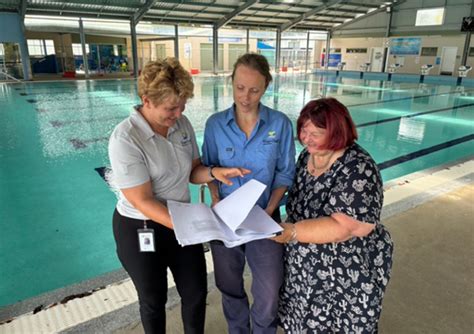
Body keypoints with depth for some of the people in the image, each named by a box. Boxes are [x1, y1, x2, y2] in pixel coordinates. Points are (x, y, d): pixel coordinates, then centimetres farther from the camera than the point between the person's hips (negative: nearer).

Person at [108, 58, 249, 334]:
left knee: (197, 291, 17)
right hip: (140, 229, -5)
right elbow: (143, 201, -25)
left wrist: (214, 172, -18)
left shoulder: (182, 124, -6)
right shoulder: (125, 139, -25)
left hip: (181, 221, 5)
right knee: (154, 300, 17)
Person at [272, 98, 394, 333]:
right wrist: (285, 228, 1)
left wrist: (291, 232, -40)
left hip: (348, 276, -6)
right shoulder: (307, 156, -2)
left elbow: (341, 228, -32)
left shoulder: (358, 170, -25)